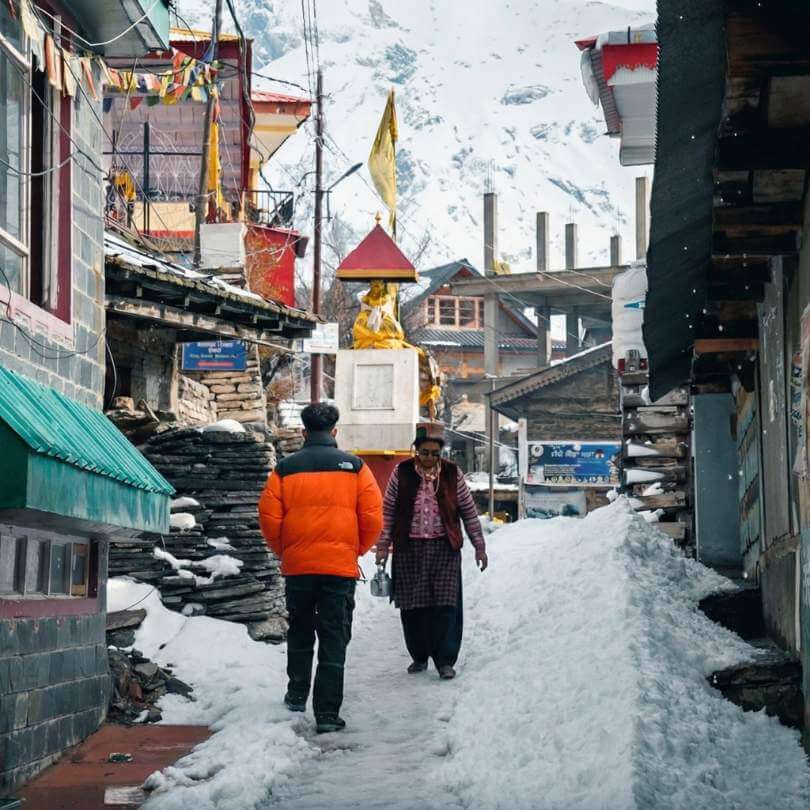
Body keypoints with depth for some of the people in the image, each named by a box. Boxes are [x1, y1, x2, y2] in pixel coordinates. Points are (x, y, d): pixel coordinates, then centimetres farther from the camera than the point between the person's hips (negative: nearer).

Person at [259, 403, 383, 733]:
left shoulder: (285, 468, -1)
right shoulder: (354, 467, -1)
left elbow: (269, 517, -3)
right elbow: (373, 517, -4)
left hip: (297, 566, 1)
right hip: (341, 567, -1)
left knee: (300, 633, 21)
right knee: (334, 640, 2)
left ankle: (297, 695, 30)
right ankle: (327, 712, -3)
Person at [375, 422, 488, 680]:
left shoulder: (452, 474, 3)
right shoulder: (402, 473, 1)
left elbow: (469, 511, 9)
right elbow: (388, 510, 6)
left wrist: (479, 546, 9)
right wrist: (383, 546, 2)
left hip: (444, 548, 0)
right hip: (409, 549, 1)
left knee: (446, 605, -7)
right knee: (413, 606, 4)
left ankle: (445, 660, -2)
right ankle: (419, 656, 20)